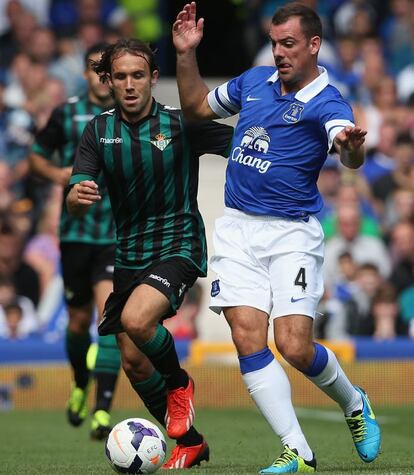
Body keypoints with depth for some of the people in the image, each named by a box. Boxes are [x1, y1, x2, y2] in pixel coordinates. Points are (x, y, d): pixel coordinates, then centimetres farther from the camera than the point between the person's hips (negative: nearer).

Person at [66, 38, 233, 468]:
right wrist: (76, 197, -29)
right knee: (133, 361, 7)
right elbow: (76, 203, -5)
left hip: (179, 244, -6)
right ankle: (189, 441, 26)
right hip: (129, 253, 6)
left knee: (136, 319, -31)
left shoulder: (181, 124, -11)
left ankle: (179, 384, -1)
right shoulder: (99, 130, 1)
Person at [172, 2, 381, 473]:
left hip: (291, 233, -5)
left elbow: (349, 154, -31)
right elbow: (196, 107, 25)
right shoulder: (254, 81, 9)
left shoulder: (326, 103, -10)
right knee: (248, 340, -9)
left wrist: (351, 147, -55)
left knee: (294, 346, -12)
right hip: (238, 228, 5)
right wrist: (186, 54, 10)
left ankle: (354, 404, 20)